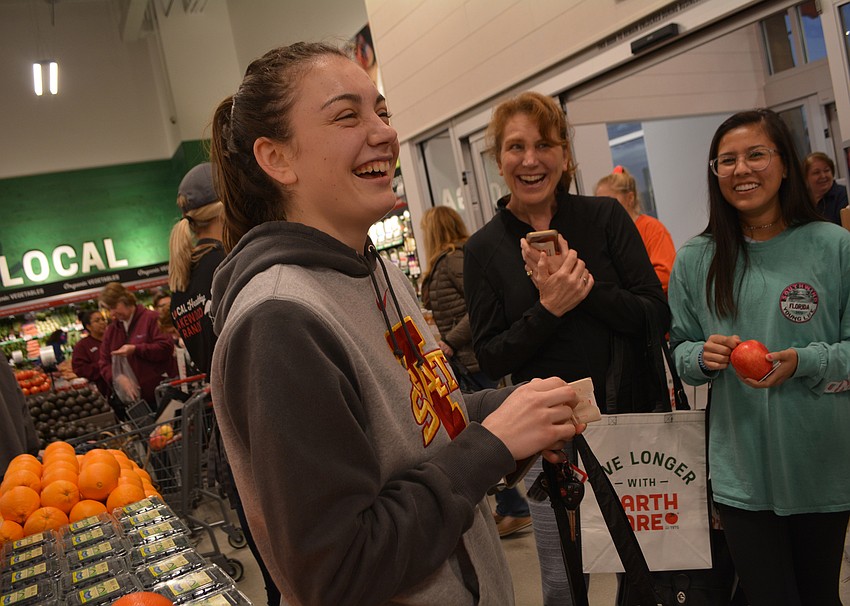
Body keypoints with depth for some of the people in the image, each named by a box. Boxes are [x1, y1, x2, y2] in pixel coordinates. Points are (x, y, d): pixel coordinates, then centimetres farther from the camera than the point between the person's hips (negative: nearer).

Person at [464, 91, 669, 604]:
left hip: (632, 416, 1)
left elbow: (658, 316, -7)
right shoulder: (484, 249, -4)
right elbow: (491, 359, -5)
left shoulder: (606, 217, -3)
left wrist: (585, 285, -21)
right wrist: (548, 310, -21)